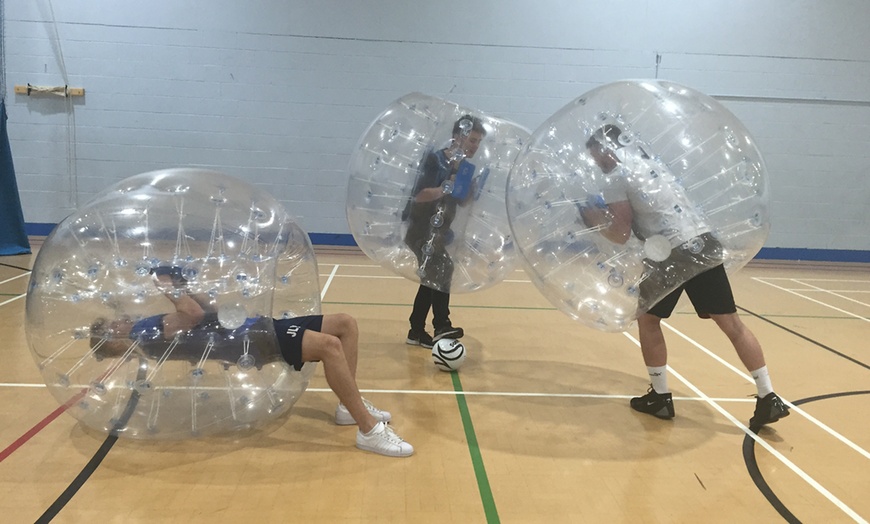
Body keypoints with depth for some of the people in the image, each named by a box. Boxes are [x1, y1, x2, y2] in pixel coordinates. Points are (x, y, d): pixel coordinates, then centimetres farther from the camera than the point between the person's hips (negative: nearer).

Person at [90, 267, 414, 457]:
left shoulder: (149, 326, 24)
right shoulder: (142, 335, -4)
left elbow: (205, 309, 31)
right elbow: (195, 314, -19)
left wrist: (178, 285, 20)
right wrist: (169, 286, -3)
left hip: (257, 329, 10)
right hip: (251, 342, -10)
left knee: (345, 323, 0)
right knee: (329, 344, -32)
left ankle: (349, 407, 3)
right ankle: (369, 430, -26)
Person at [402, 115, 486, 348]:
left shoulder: (463, 166, 7)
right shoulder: (435, 160, -17)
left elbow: (461, 201, 10)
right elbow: (418, 195, -26)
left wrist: (474, 188, -7)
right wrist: (447, 189, -30)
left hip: (438, 228, 9)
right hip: (421, 227, -9)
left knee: (432, 276, 13)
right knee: (443, 268, -24)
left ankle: (416, 331, 24)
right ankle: (442, 326, -26)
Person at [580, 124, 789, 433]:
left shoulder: (615, 179, 0)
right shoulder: (647, 162, 23)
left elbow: (621, 235, -1)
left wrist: (593, 219, 13)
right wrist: (604, 213, 27)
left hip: (673, 253, -7)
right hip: (703, 242, 7)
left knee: (648, 321, 12)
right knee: (731, 323, 8)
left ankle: (660, 398, 17)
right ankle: (769, 399, 10)